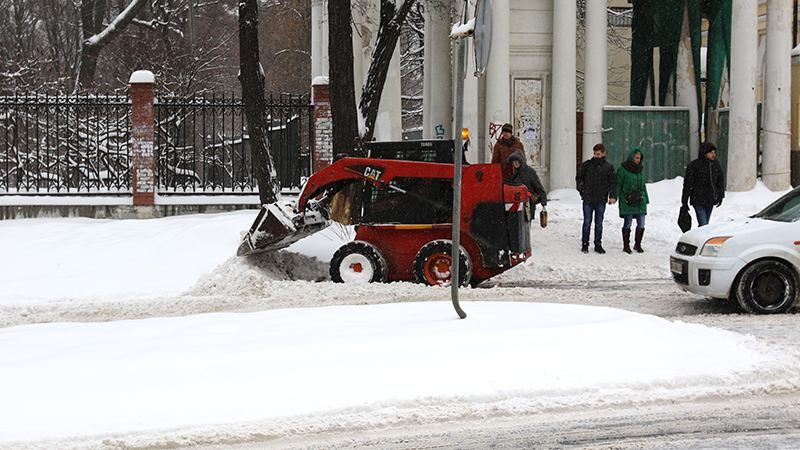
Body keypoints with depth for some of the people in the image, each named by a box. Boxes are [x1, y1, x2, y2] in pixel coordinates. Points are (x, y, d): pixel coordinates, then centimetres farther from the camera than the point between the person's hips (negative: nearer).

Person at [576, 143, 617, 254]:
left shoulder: (608, 167, 2)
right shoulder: (587, 165, 1)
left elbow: (613, 183, 2)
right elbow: (579, 177, 11)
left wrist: (612, 196, -10)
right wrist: (582, 190, 0)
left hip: (601, 200, 0)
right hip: (588, 199, 0)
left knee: (599, 223, 7)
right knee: (587, 222, 2)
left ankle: (598, 244, 15)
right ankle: (584, 244, 10)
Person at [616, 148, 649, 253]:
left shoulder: (640, 169, 13)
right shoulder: (623, 169, -5)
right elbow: (618, 184, -4)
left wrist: (646, 199, 18)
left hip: (640, 202, 5)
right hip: (627, 202, -5)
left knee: (641, 225, 3)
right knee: (627, 224, 0)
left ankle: (638, 244, 18)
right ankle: (626, 246, 11)